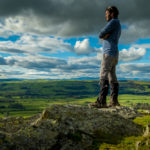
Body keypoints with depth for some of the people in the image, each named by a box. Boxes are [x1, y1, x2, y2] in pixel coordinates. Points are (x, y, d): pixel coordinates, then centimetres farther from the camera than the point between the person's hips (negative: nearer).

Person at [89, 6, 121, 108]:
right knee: (112, 78, 5)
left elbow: (101, 34, -7)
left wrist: (103, 35, 13)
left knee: (104, 76, -18)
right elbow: (101, 37, 21)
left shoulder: (114, 21, -4)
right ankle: (114, 101, 2)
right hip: (114, 55, 10)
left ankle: (101, 101, -25)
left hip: (109, 53, -10)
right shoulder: (118, 27, 27)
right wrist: (105, 36, 2)